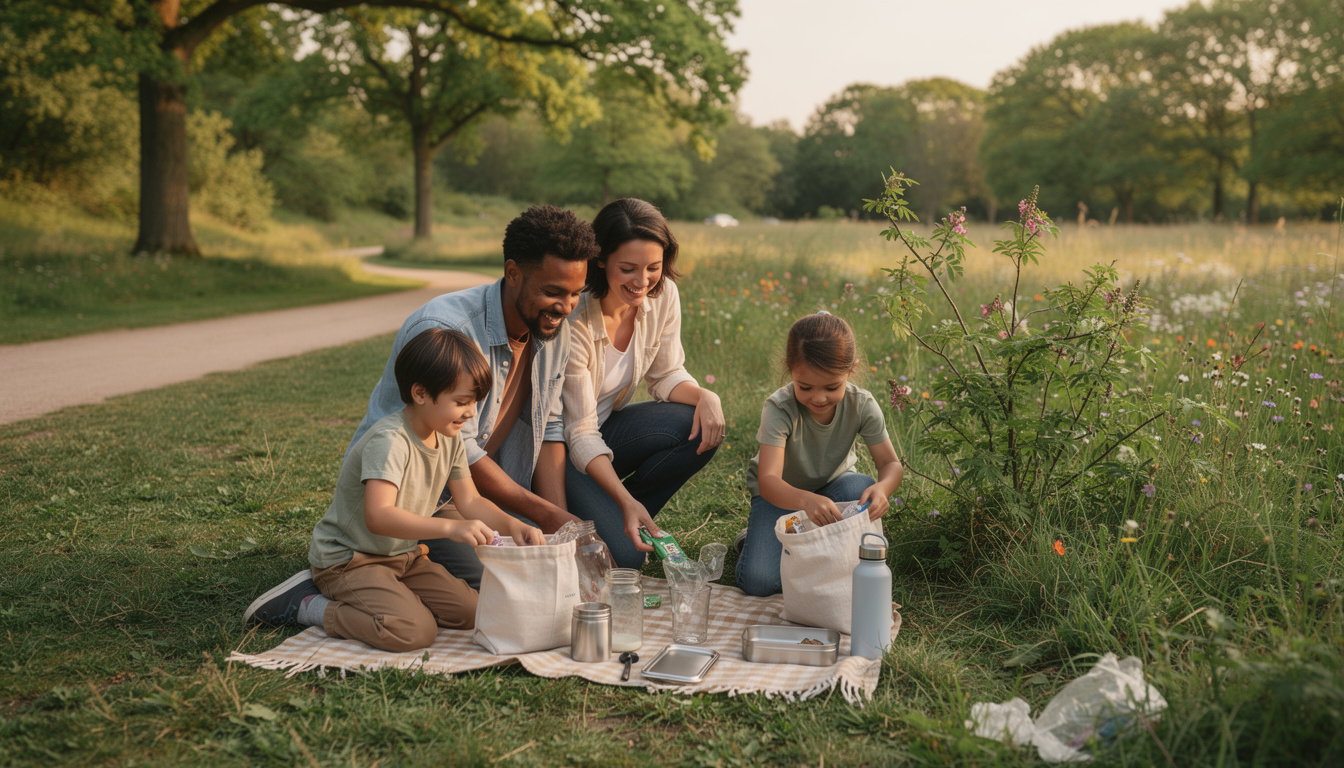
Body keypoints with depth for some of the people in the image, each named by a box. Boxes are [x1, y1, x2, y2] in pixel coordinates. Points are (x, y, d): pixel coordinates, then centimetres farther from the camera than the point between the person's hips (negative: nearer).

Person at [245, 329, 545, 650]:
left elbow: (469, 501, 5)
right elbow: (378, 516, -39)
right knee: (412, 632, -27)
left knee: (470, 611, -6)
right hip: (348, 559, -8)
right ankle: (308, 608, -7)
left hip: (403, 556, 8)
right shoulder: (389, 440, -27)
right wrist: (451, 527, -47)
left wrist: (511, 524, -14)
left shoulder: (450, 438, 1)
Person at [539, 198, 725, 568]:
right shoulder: (574, 320, -28)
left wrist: (705, 397, -21)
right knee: (623, 555, -24)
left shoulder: (663, 295, -11)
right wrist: (625, 500, -38)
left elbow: (666, 375, 2)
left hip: (606, 427, 7)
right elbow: (581, 433, -26)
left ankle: (618, 518, -3)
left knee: (705, 430, -20)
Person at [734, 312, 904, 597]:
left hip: (832, 486, 3)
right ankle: (756, 537, 11)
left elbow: (891, 463, -18)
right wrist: (807, 500, -63)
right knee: (758, 582, -24)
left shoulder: (862, 405, -22)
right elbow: (767, 481, -41)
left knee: (861, 489, -35)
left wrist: (882, 488, -44)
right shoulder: (779, 409, -31)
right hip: (782, 494, -2)